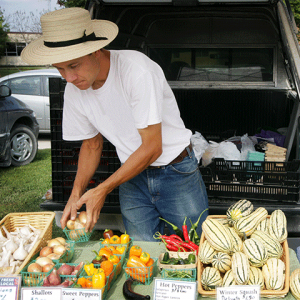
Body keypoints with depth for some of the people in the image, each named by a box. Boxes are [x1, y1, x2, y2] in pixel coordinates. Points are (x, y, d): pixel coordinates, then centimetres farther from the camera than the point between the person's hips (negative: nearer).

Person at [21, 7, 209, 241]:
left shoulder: (137, 69, -25)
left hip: (176, 171, -4)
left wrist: (103, 190, -19)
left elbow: (152, 148, -22)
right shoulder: (74, 91, -6)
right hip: (132, 175, 4)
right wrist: (77, 194, -5)